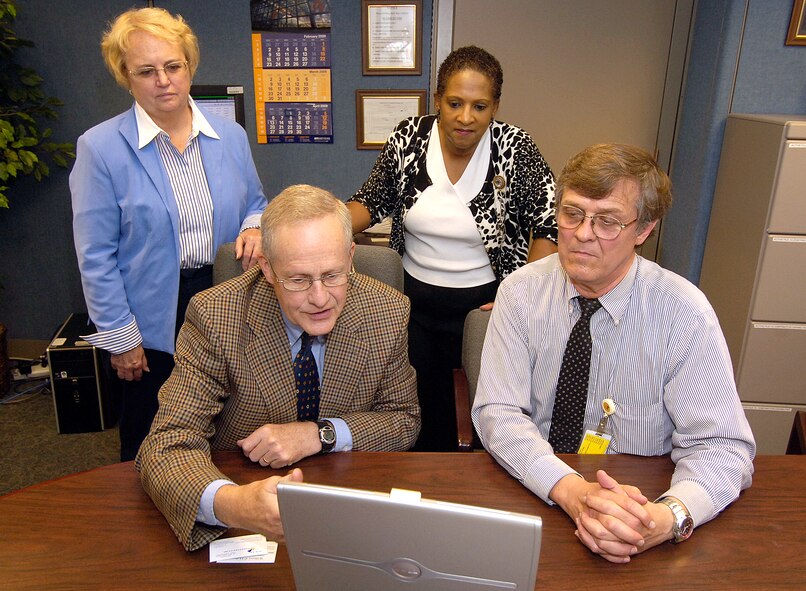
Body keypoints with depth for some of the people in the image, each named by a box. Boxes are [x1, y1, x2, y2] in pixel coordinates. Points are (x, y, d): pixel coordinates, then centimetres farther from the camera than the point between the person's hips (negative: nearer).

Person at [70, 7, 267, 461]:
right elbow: (96, 257, -8)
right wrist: (120, 338, -8)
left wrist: (254, 228, -9)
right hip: (151, 325, -2)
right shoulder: (100, 148, -10)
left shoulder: (230, 136, 1)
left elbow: (255, 202, 14)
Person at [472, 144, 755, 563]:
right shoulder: (521, 292, -7)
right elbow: (498, 412, -12)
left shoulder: (684, 312, -10)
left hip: (637, 499, 1)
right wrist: (569, 488, -29)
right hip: (528, 493, 0)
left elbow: (722, 446, -10)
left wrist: (668, 517, -30)